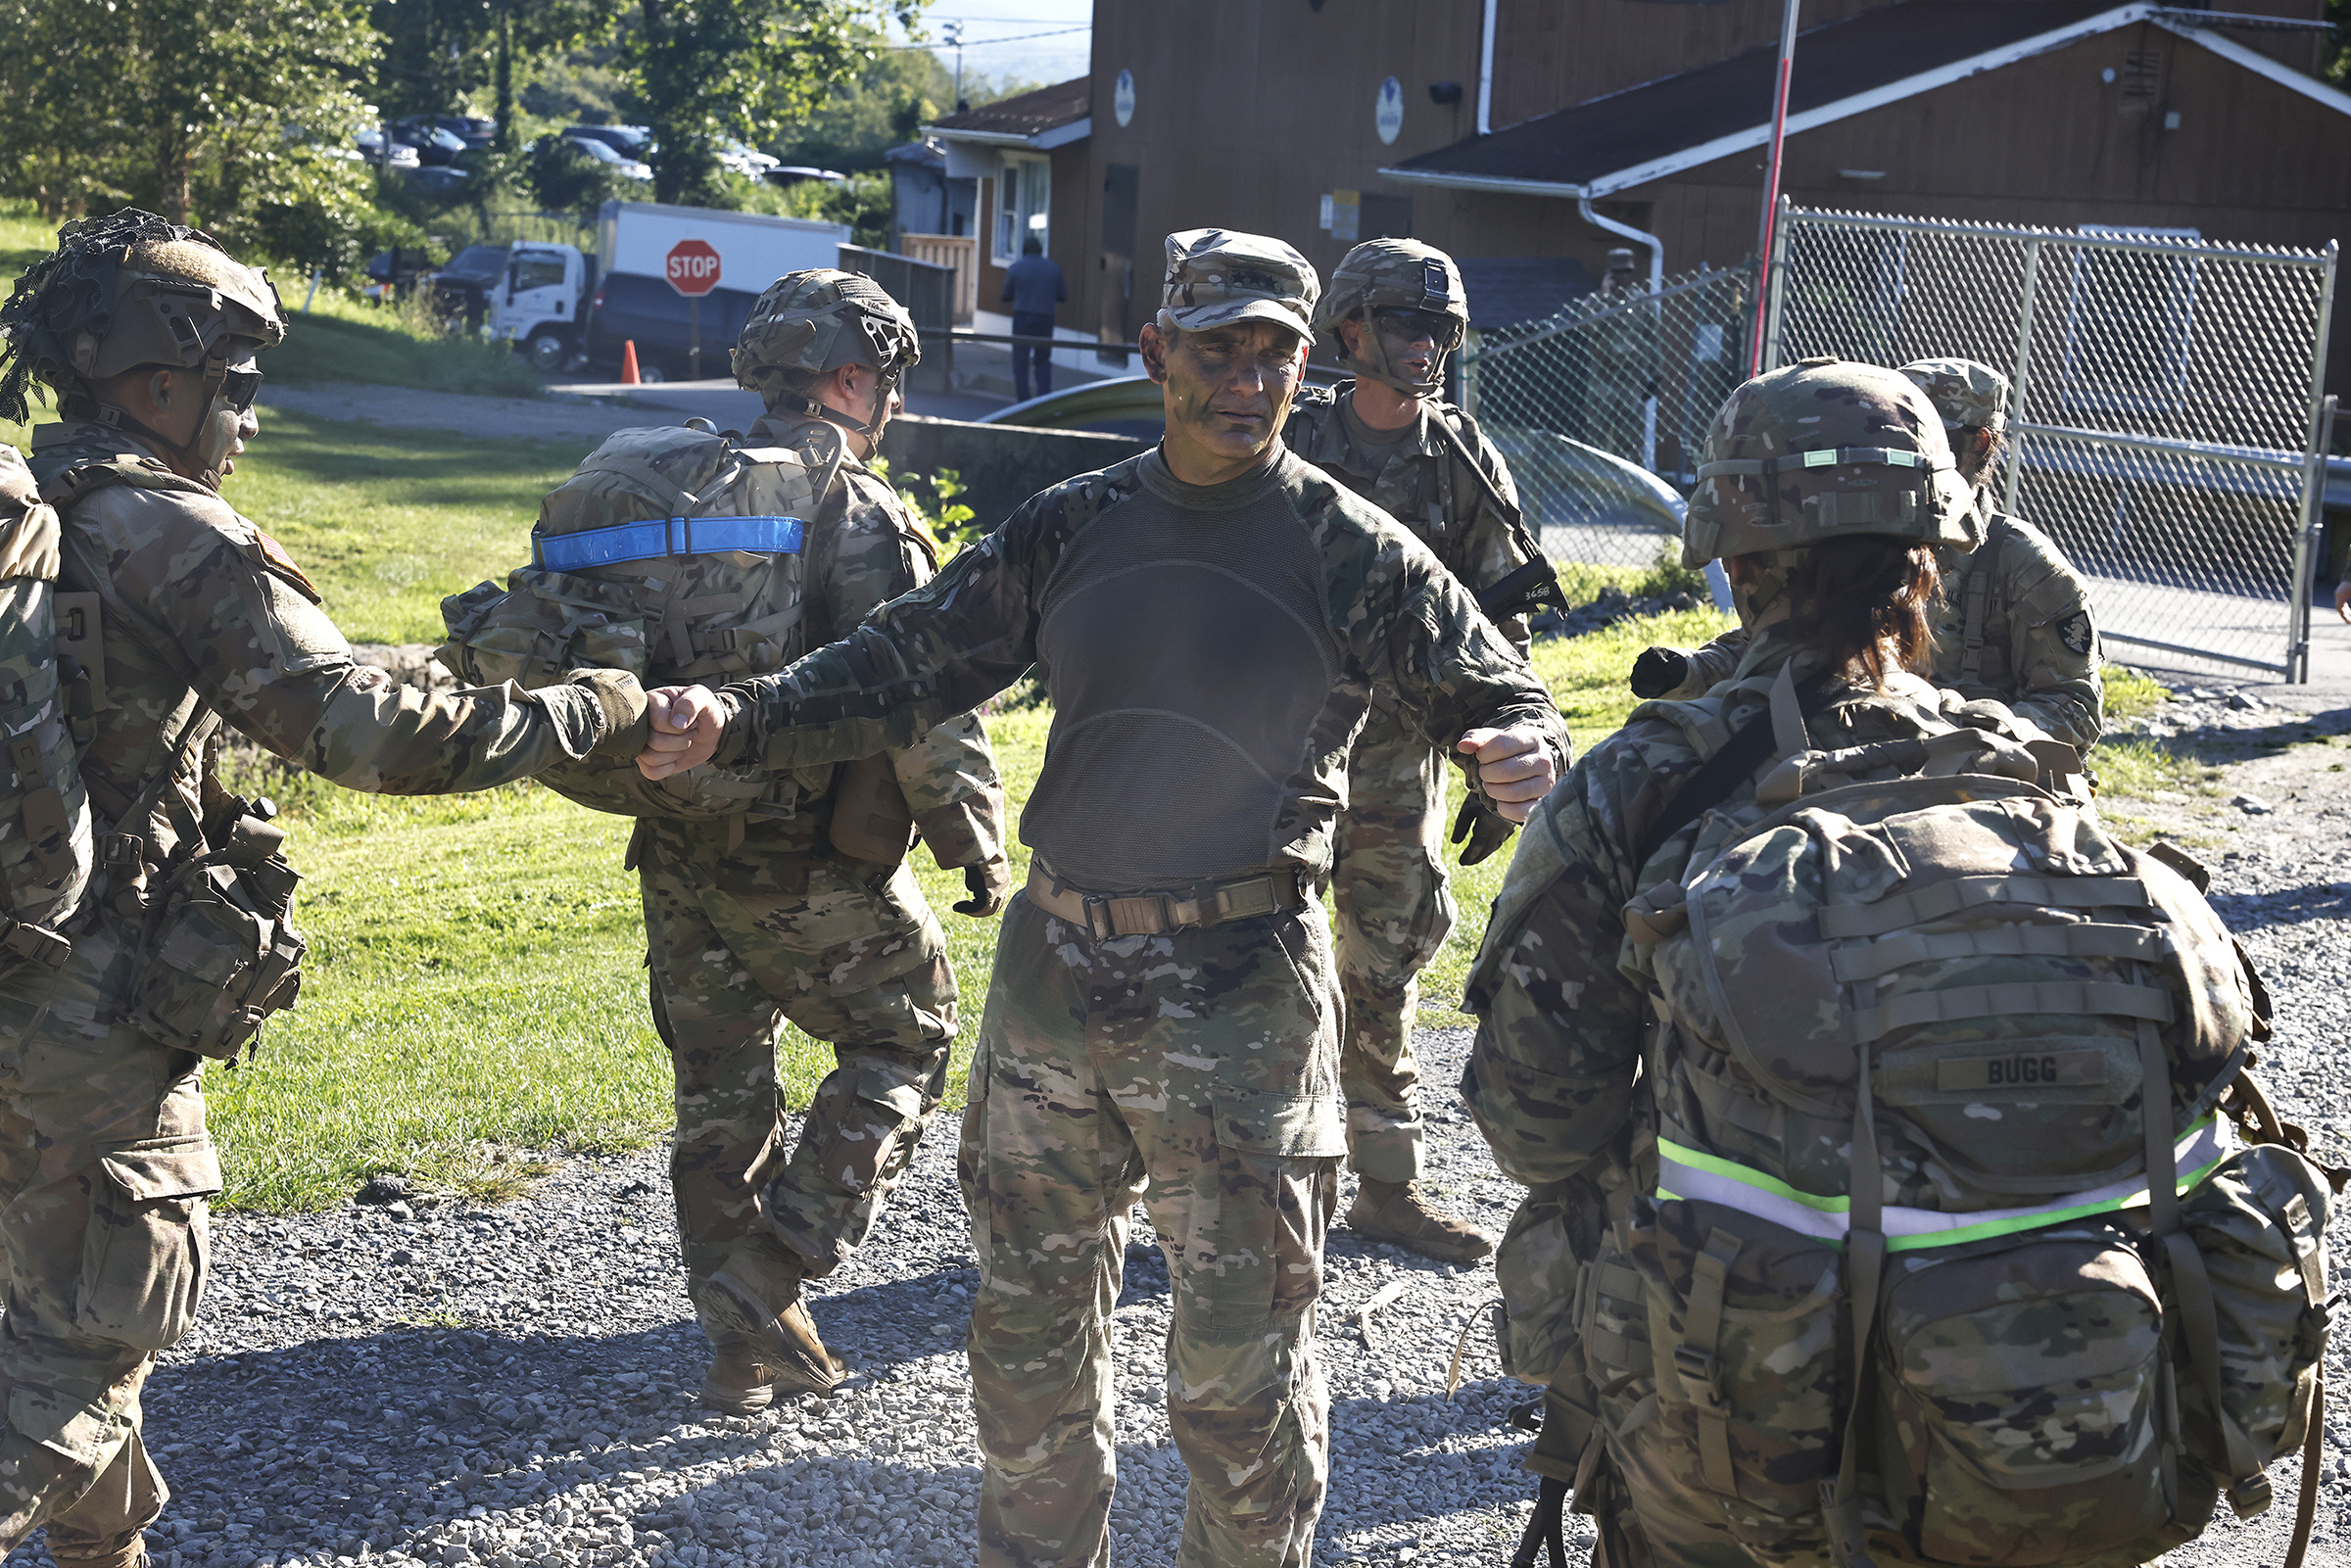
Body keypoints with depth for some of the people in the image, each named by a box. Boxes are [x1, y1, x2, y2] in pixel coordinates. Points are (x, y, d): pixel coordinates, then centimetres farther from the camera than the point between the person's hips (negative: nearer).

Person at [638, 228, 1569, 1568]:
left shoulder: (1352, 552, -5)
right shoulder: (1072, 528, 6)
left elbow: (1503, 702, -4)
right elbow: (907, 666, 7)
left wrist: (1525, 757, -28)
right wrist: (739, 721, -7)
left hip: (1241, 996, -4)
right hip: (1056, 970, 4)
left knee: (1243, 1365, 3)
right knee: (1029, 1325, 17)